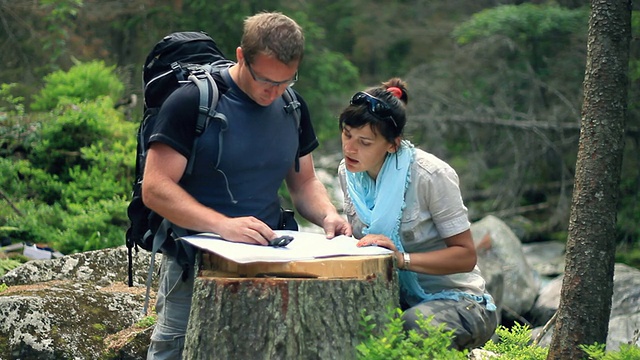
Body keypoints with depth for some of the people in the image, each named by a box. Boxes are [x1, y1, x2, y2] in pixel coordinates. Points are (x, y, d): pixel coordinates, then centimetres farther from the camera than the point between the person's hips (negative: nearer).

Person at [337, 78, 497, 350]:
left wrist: (403, 258, -30)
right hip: (395, 296, 5)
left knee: (407, 331, -38)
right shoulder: (348, 172, 1)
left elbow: (466, 255, -16)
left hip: (453, 299, -5)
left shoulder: (431, 175, -19)